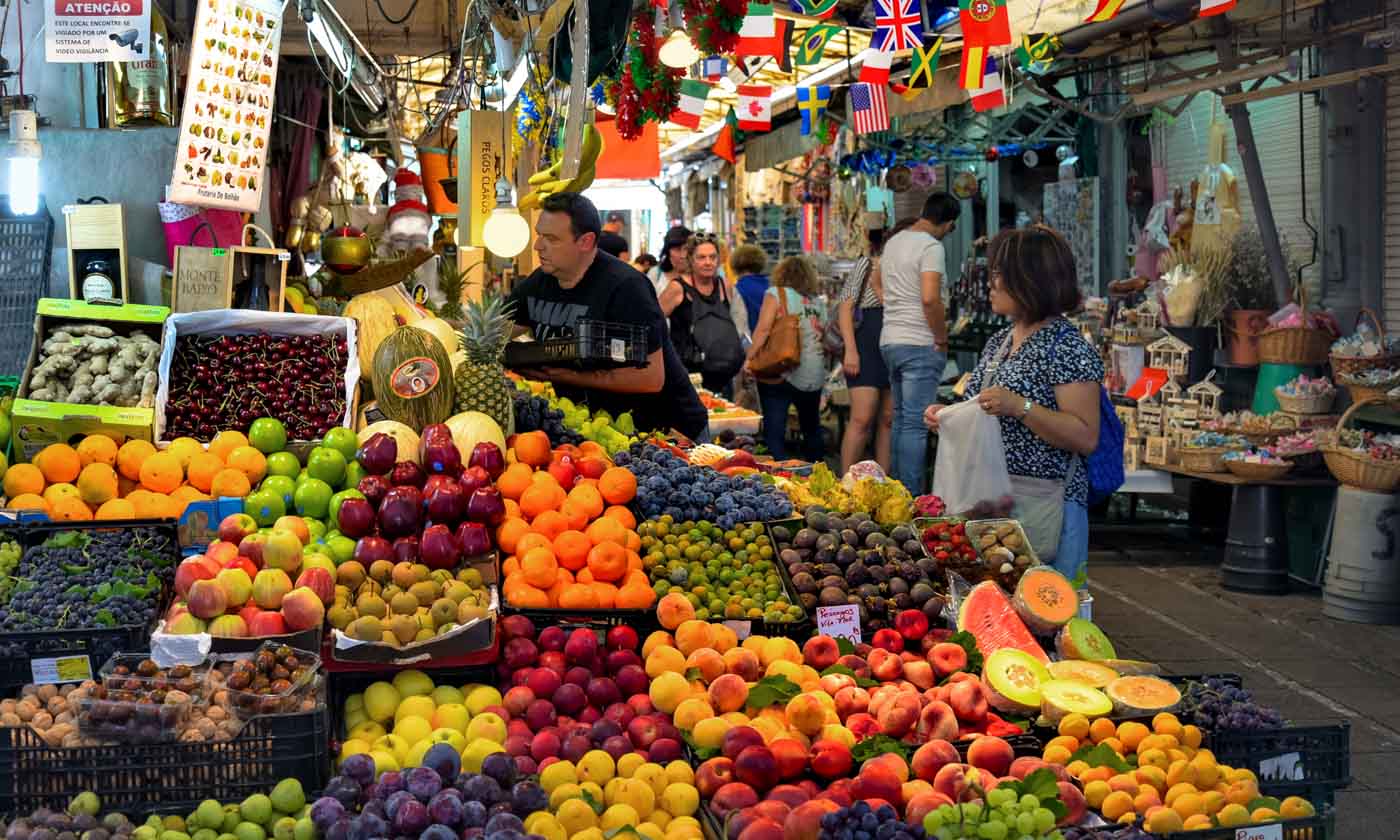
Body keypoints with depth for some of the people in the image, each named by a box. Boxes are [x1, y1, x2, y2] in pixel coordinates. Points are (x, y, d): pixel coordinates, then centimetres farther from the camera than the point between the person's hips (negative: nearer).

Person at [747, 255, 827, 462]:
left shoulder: (776, 294, 0)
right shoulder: (818, 301, 14)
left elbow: (763, 330, -10)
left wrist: (749, 359, -4)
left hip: (780, 373, -5)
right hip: (814, 376, 5)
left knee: (774, 431, -6)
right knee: (812, 429, 22)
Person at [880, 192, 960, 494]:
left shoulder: (893, 242, 14)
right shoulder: (931, 247, -13)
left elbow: (878, 283, 27)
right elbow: (930, 299, -23)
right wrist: (942, 338, -11)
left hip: (889, 340, 9)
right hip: (920, 344, -9)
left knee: (901, 418, 16)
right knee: (916, 423, -7)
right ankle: (911, 495, -7)